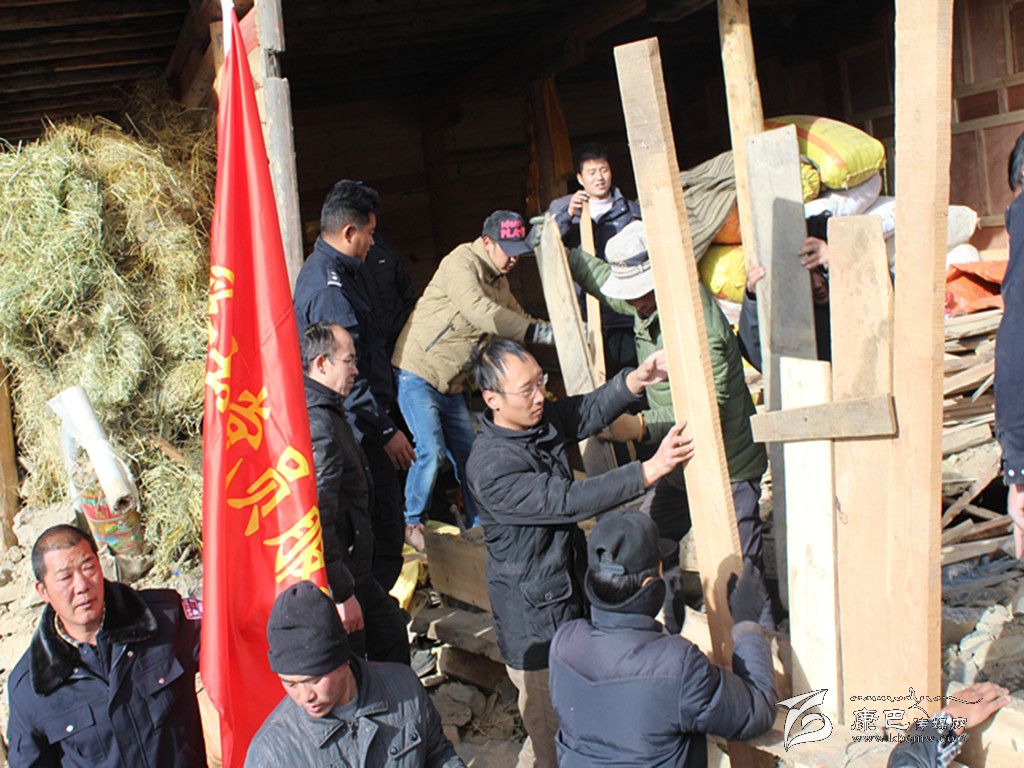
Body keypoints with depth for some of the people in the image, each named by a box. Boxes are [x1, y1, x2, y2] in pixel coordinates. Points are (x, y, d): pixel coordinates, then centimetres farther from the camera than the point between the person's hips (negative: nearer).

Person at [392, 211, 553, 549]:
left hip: (452, 384, 9)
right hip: (418, 373, -9)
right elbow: (482, 313, -30)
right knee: (431, 451, -15)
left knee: (468, 455, 9)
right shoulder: (461, 263, -17)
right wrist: (541, 332, -31)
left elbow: (518, 318, 20)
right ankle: (412, 523, 4)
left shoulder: (498, 281, 12)